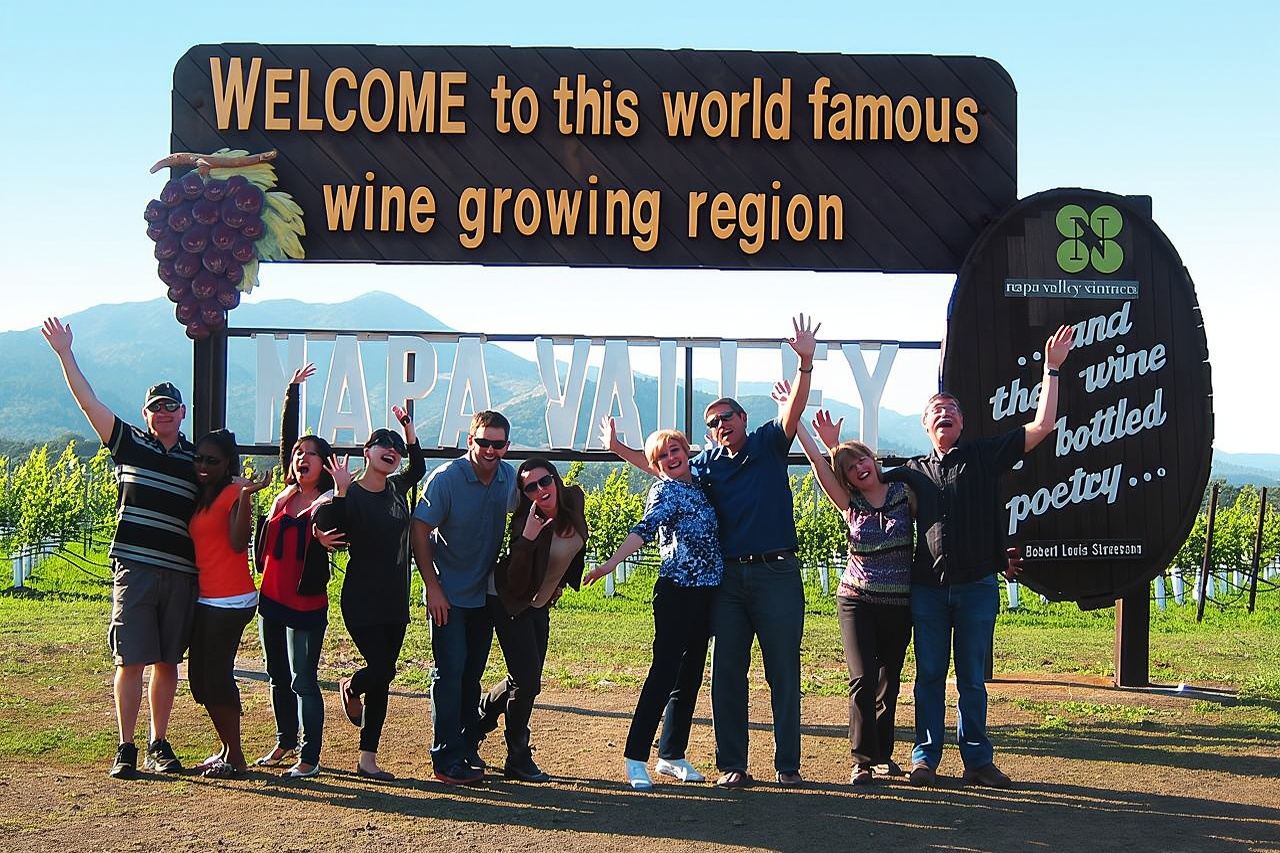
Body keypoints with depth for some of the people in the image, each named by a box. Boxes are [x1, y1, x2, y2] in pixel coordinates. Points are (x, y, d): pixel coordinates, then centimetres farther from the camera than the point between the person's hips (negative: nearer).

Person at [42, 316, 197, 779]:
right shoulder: (129, 443, 7)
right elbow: (89, 402, 1)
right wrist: (65, 353, -3)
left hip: (181, 573, 2)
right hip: (134, 567, -2)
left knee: (167, 662, 8)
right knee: (131, 661, -3)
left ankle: (159, 745, 18)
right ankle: (126, 748, 5)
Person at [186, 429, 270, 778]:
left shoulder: (233, 494, -9)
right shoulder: (198, 497, 15)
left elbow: (239, 542, -22)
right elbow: (196, 544, 14)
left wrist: (245, 497, -31)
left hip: (230, 602, -9)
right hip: (204, 601, 9)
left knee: (217, 677, -7)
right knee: (199, 678, 11)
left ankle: (235, 758, 3)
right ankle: (227, 749, 23)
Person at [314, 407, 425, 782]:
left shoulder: (397, 488, 8)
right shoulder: (350, 495, -10)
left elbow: (419, 467, 28)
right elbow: (328, 529, -24)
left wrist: (409, 431, 14)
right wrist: (340, 493, -32)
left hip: (395, 600, 6)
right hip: (362, 600, -6)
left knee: (382, 679, 7)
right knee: (381, 670, -11)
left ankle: (367, 759, 14)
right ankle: (350, 688, 26)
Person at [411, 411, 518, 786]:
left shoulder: (509, 477, 0)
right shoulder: (445, 479, -16)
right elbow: (419, 532, -15)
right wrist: (433, 587, -17)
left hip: (484, 593, 5)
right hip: (449, 595, -5)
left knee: (473, 674, 13)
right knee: (451, 673, -7)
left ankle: (466, 747, 24)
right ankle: (447, 760, -2)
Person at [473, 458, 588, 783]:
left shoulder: (574, 501, -11)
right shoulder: (526, 522, -28)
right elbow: (516, 585, -35)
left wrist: (563, 583, 18)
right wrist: (528, 537, -43)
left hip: (540, 604, 7)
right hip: (510, 602, -7)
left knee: (525, 680, 13)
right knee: (526, 680, -10)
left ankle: (472, 730, 34)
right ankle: (518, 760, 5)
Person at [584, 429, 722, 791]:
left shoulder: (698, 486, 16)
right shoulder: (664, 490, -4)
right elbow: (645, 529, -19)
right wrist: (610, 563, -34)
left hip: (706, 592, 7)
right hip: (676, 591, -7)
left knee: (690, 676, 10)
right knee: (664, 673, -10)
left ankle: (672, 754, 18)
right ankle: (635, 758, -6)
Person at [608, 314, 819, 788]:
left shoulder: (768, 444, 5)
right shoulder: (708, 463, 14)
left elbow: (794, 410, -10)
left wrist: (805, 363, -25)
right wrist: (620, 449, 17)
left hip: (776, 574, -4)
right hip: (729, 578, 4)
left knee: (784, 672, 1)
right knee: (727, 674, 4)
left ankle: (787, 764, 8)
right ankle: (732, 766, 11)